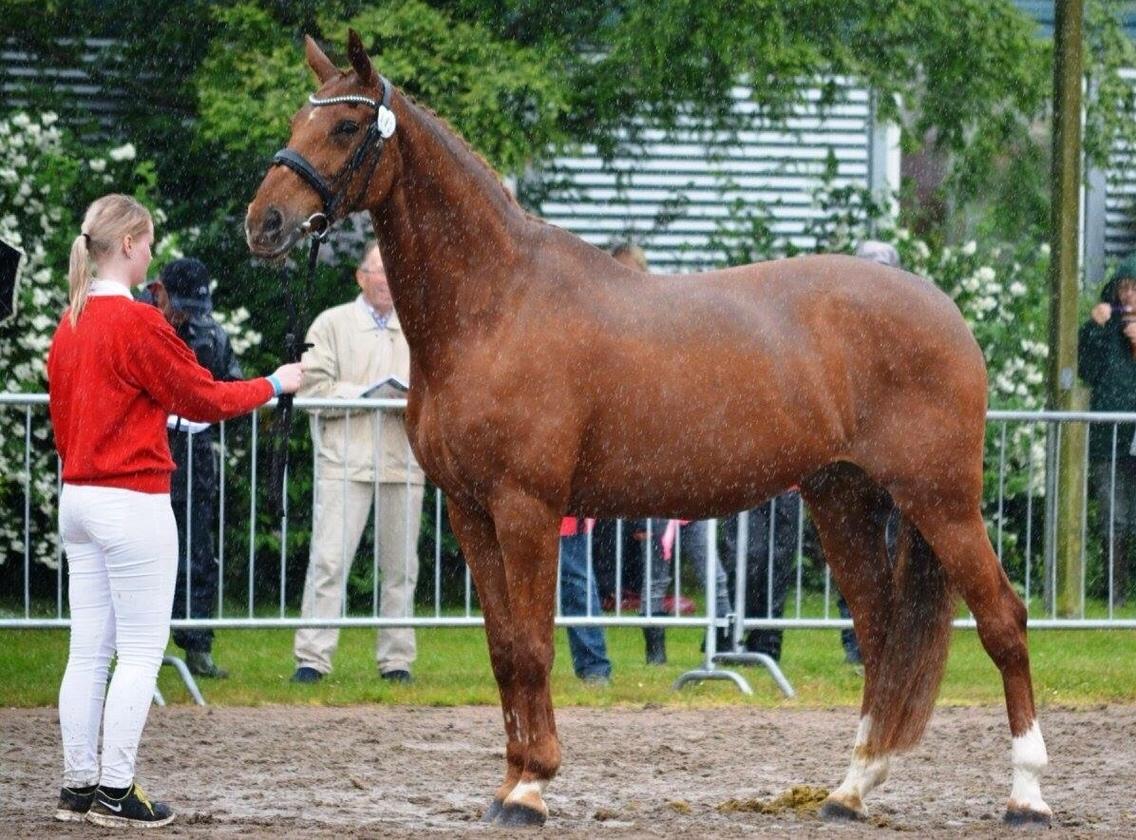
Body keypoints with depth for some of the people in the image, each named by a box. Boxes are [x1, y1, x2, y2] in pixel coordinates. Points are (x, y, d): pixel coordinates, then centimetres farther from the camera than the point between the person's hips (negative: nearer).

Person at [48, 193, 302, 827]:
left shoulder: (70, 324, 8)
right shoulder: (137, 324, -16)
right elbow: (203, 398, -7)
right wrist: (274, 385, 7)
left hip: (78, 498, 8)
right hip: (134, 505, -8)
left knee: (89, 651, 10)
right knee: (142, 652, -2)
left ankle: (80, 786, 11)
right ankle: (115, 792, -2)